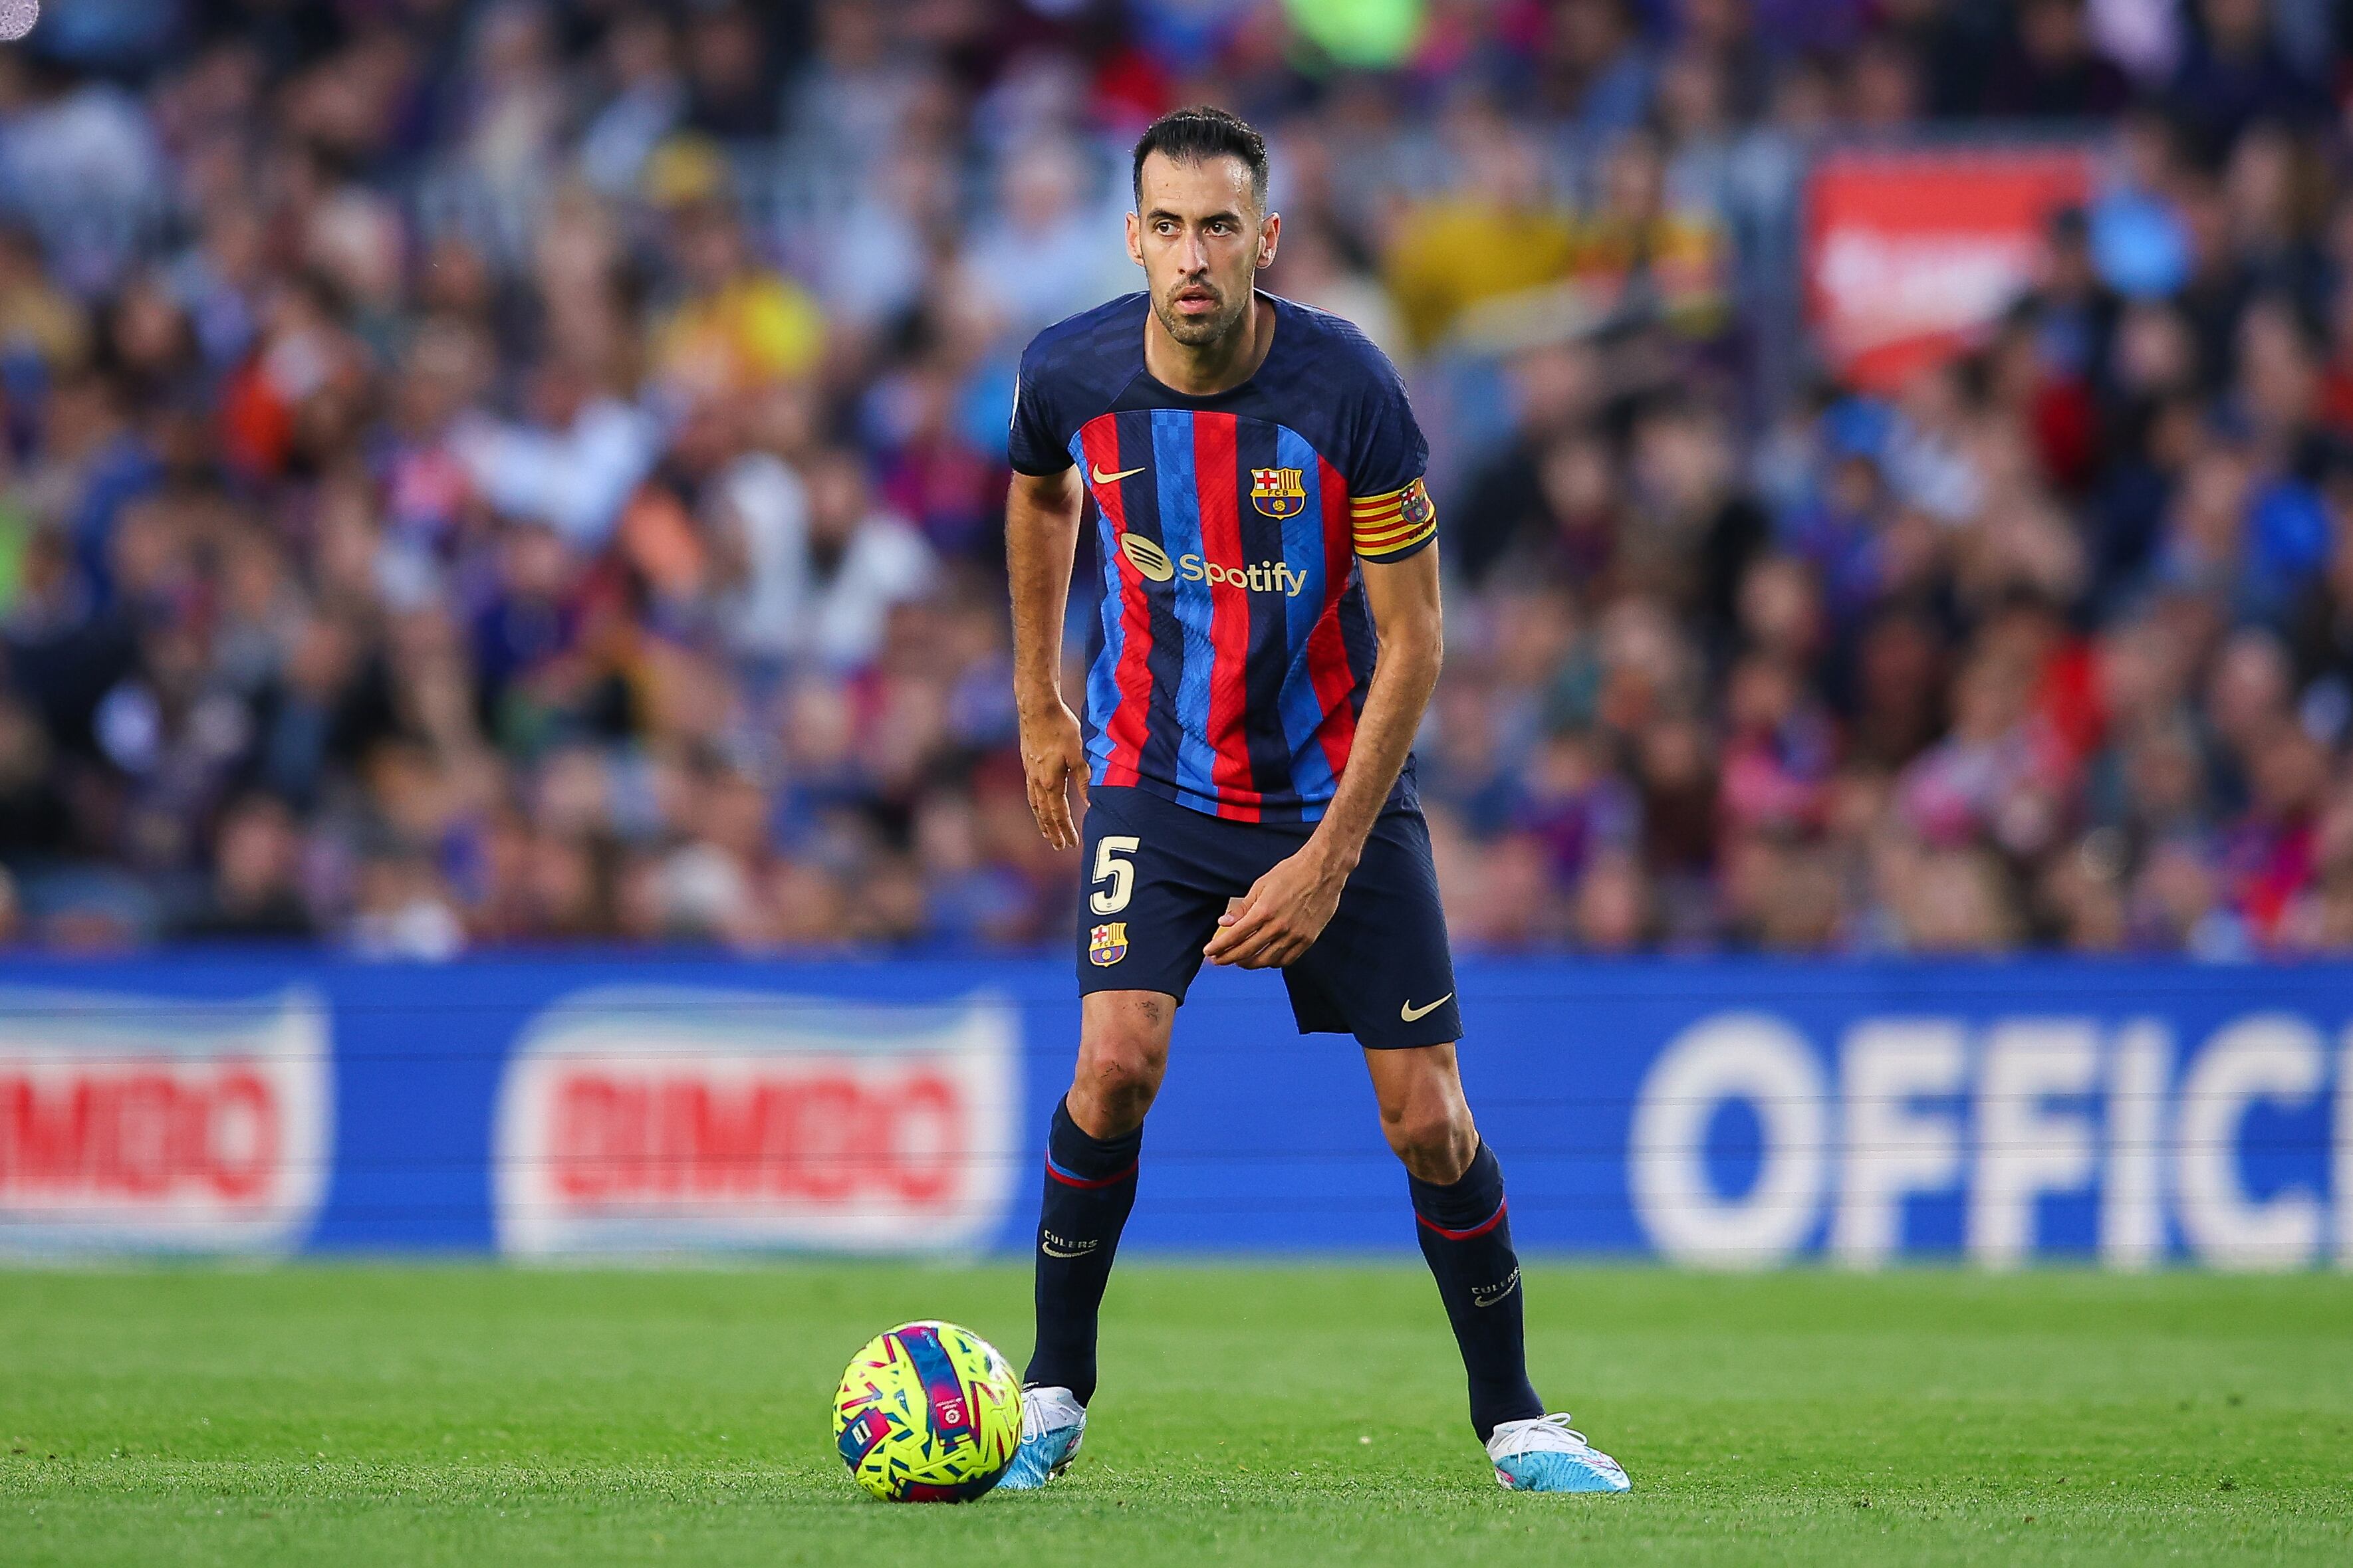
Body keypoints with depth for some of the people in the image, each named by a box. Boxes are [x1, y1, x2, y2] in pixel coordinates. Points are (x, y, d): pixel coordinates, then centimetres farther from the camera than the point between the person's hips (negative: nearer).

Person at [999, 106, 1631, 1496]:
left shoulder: (1350, 393, -21)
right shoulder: (1073, 376, -13)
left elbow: (1411, 642, -14)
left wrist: (1329, 862, -18)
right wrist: (1039, 704, 18)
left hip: (1341, 792, -1)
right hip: (1154, 780, 1)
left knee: (1428, 1122, -4)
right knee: (1119, 1057, -20)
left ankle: (1513, 1418, 16)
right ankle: (1055, 1391, -2)